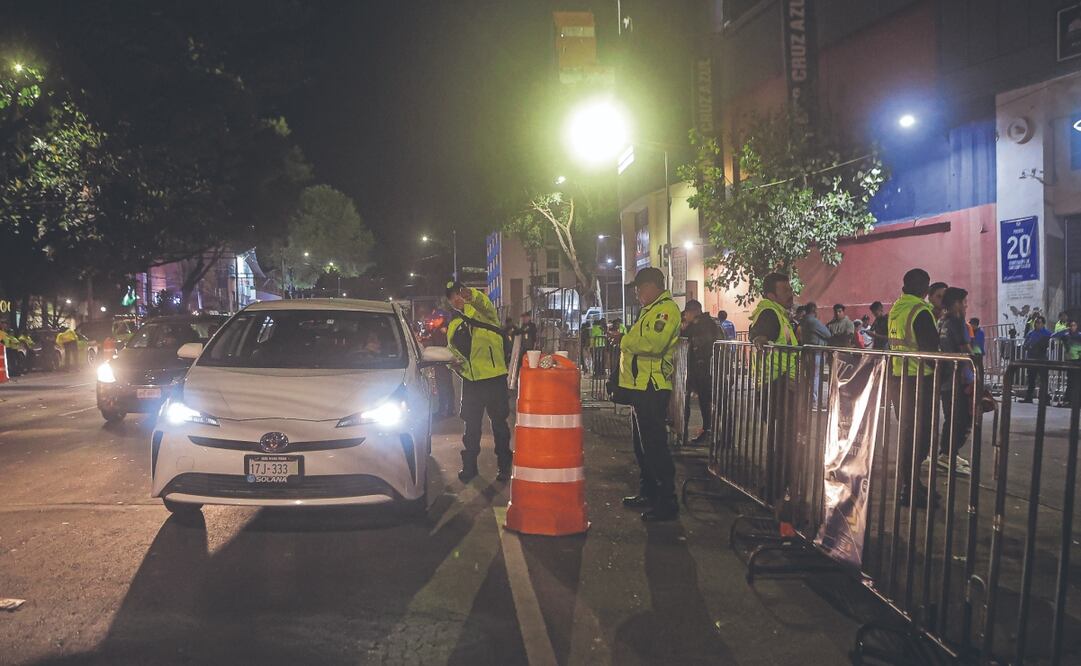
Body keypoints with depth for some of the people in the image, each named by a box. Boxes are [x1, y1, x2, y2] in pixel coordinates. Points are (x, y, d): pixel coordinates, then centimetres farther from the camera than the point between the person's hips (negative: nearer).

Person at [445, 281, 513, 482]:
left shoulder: (482, 311, -4)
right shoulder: (453, 326, 13)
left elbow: (486, 304, -29)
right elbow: (453, 351, 25)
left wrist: (472, 295, -50)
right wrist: (456, 363, 3)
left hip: (494, 377, -5)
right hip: (471, 380, 5)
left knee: (499, 423, 5)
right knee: (471, 425, 11)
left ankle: (504, 466, 15)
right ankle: (469, 466, 21)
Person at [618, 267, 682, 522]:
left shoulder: (667, 308, -12)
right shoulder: (651, 310, 20)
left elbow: (653, 343, -26)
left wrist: (627, 342, -12)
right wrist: (628, 343, 4)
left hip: (652, 388, -11)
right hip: (641, 385, 11)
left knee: (654, 444, -9)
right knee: (642, 444, 17)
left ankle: (667, 502, -4)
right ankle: (647, 493, 28)